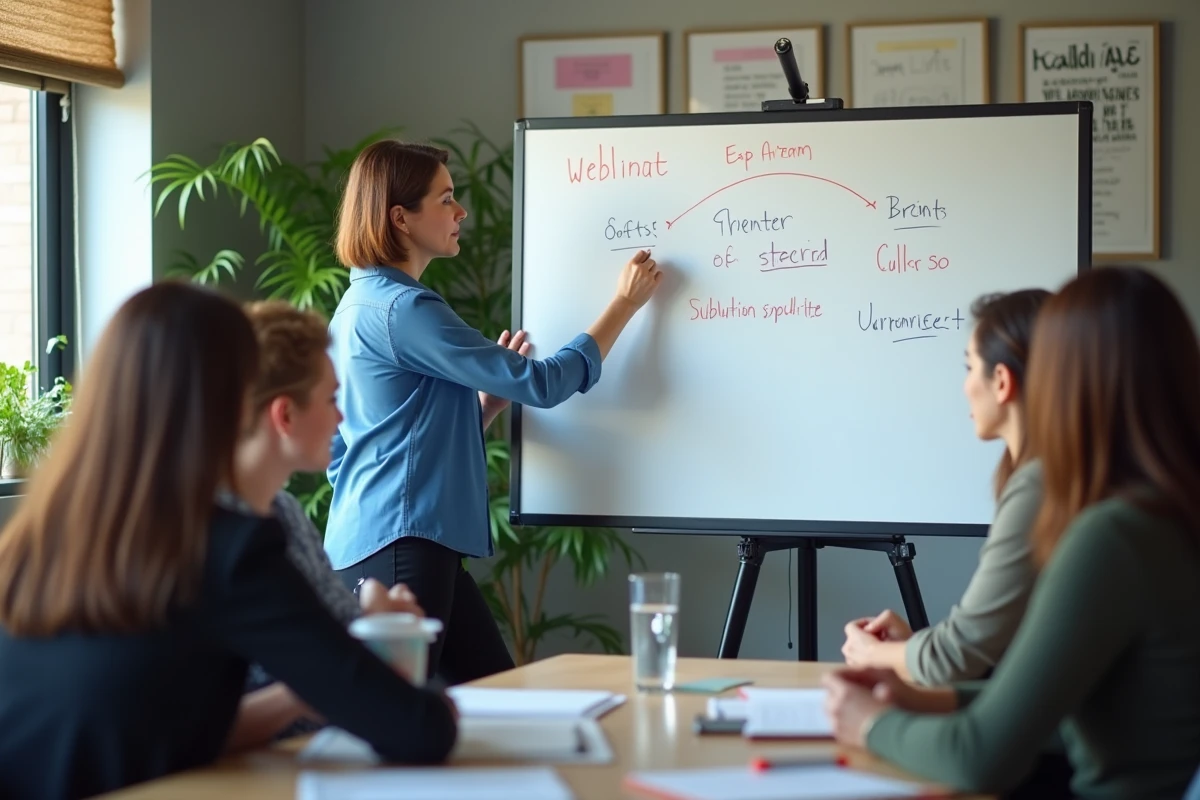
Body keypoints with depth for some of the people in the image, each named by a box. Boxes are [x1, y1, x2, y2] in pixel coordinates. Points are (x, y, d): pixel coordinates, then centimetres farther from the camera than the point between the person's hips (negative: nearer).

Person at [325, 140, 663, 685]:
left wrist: (491, 396, 8)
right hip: (400, 545, -10)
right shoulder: (401, 310, -14)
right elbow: (542, 384, -12)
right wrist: (626, 304, -1)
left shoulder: (362, 304, 17)